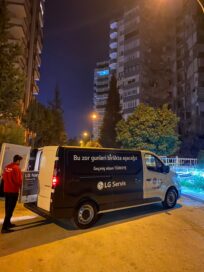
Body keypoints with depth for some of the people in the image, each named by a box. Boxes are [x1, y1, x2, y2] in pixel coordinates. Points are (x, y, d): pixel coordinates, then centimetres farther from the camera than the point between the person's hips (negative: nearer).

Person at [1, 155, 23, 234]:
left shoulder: (7, 167, 7)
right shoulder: (16, 168, -17)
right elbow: (18, 180, -17)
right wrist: (20, 186, 2)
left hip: (6, 190, 8)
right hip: (13, 191, -8)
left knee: (8, 208, 18)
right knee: (10, 209, -3)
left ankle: (8, 223, 30)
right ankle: (4, 227, -3)